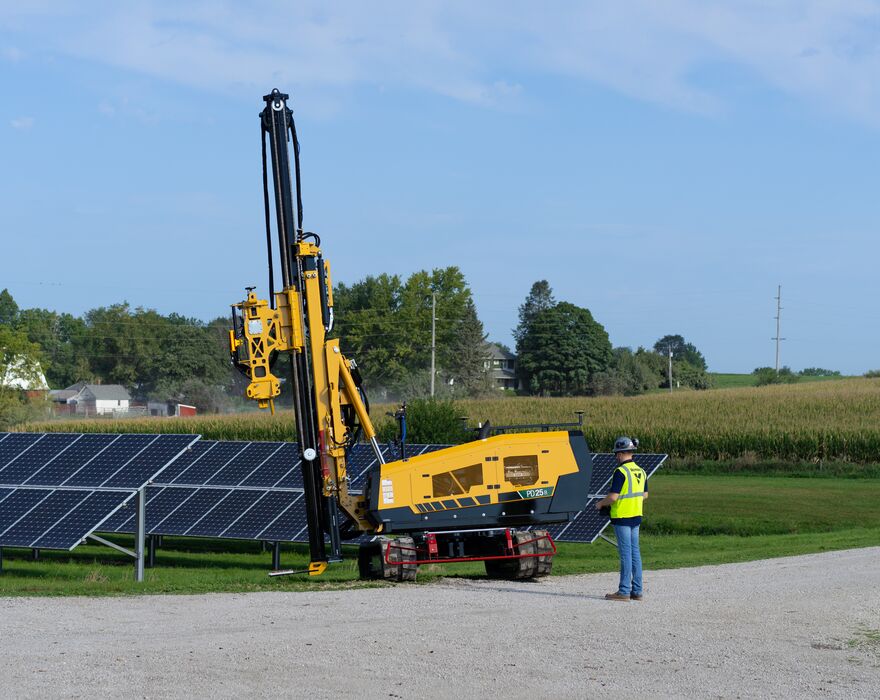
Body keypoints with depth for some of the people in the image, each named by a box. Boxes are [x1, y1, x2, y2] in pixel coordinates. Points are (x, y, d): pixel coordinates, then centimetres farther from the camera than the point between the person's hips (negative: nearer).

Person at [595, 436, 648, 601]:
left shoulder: (621, 472, -16)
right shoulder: (640, 471, 9)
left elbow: (613, 496, -19)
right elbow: (645, 495, 17)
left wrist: (600, 504, -2)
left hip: (622, 517, -8)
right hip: (636, 516, 8)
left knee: (626, 553, -5)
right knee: (635, 552, 10)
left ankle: (624, 591, -3)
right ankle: (637, 591, 12)